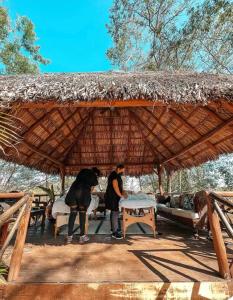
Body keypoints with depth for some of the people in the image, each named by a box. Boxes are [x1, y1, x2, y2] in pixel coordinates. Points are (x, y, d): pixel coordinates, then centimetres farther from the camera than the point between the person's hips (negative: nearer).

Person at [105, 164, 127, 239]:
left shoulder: (117, 175, 14)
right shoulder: (114, 175, -18)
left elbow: (119, 186, 18)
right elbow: (115, 186, -23)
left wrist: (123, 192, 2)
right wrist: (121, 195, -16)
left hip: (114, 197, 10)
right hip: (112, 197, -10)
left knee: (114, 212, 18)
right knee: (115, 213, -10)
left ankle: (113, 227, 31)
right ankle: (114, 232, -6)